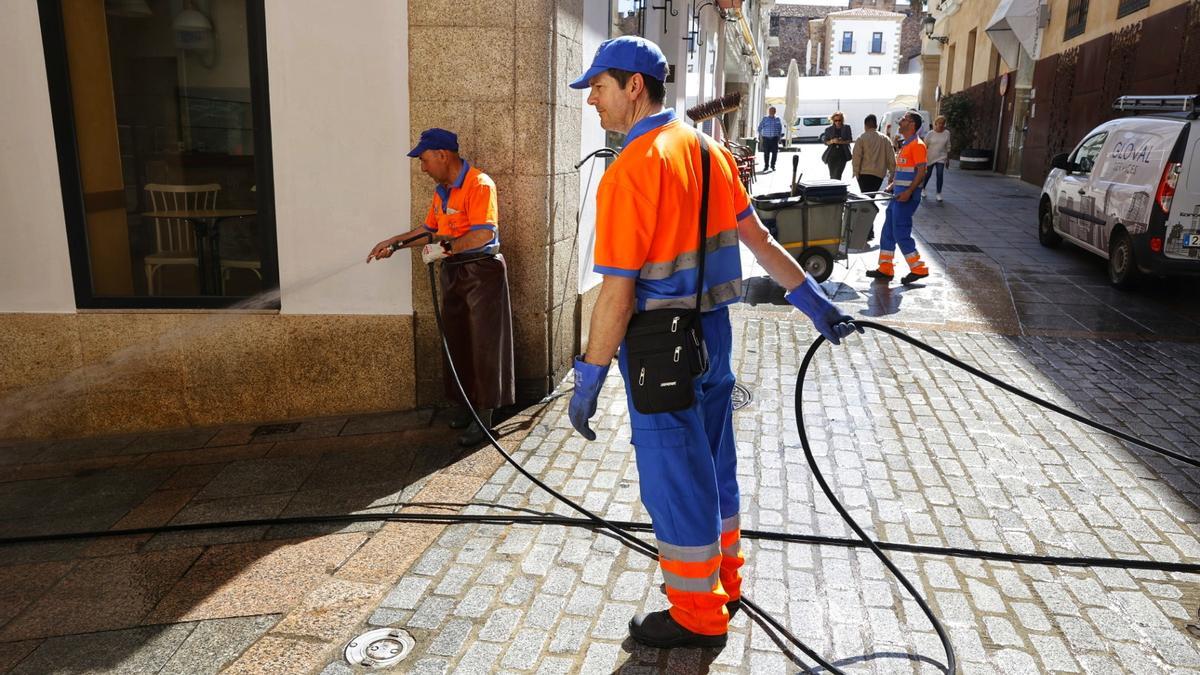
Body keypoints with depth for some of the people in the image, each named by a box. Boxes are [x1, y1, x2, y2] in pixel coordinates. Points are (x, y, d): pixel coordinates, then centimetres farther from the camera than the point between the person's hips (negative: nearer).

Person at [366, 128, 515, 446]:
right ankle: (465, 404, 24)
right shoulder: (441, 191, 13)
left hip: (481, 271, -8)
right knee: (457, 342, 12)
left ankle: (484, 416, 4)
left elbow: (484, 234, -24)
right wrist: (394, 242, 16)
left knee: (484, 344, -2)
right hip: (453, 272, 8)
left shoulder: (479, 184, -15)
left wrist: (445, 248, -22)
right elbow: (429, 229, 22)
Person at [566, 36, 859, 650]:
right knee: (712, 463, 20)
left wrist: (589, 380, -15)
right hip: (713, 330, 8)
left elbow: (618, 291, -22)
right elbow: (759, 239, 9)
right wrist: (815, 302, 15)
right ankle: (722, 584, 39)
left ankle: (698, 616, 22)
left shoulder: (630, 171, -19)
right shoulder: (707, 149, 6)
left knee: (674, 477, 6)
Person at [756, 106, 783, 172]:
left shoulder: (777, 119, 11)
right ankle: (766, 166, 12)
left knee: (775, 152, -5)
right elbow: (760, 127, 7)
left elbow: (780, 128, 17)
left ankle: (772, 165, 8)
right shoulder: (765, 119, 7)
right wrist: (760, 134, -1)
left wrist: (779, 135, 9)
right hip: (766, 138, -1)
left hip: (774, 138, 1)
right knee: (766, 153, 0)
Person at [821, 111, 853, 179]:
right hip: (832, 155, 2)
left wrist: (841, 142, -15)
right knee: (832, 175, 6)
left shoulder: (846, 128, 6)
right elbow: (826, 142, 6)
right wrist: (832, 141, -15)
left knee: (837, 176, -14)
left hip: (842, 155, -2)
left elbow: (850, 140, 3)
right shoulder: (829, 129, 7)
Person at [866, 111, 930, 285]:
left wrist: (908, 192, -26)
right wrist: (892, 185, 17)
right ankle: (885, 269, 15)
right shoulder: (905, 145, 17)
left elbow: (921, 172, -18)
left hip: (907, 197, -10)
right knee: (888, 232, 10)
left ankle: (918, 269, 2)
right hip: (898, 194, 10)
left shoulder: (917, 145, -12)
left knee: (901, 233, -7)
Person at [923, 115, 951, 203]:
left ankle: (938, 194, 3)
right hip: (930, 158, -1)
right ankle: (922, 188, 35)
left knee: (940, 175, -6)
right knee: (927, 175, 11)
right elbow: (925, 146, -4)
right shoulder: (930, 134, -8)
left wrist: (948, 158, 8)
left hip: (941, 158, 1)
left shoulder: (947, 133, -1)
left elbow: (948, 147, 6)